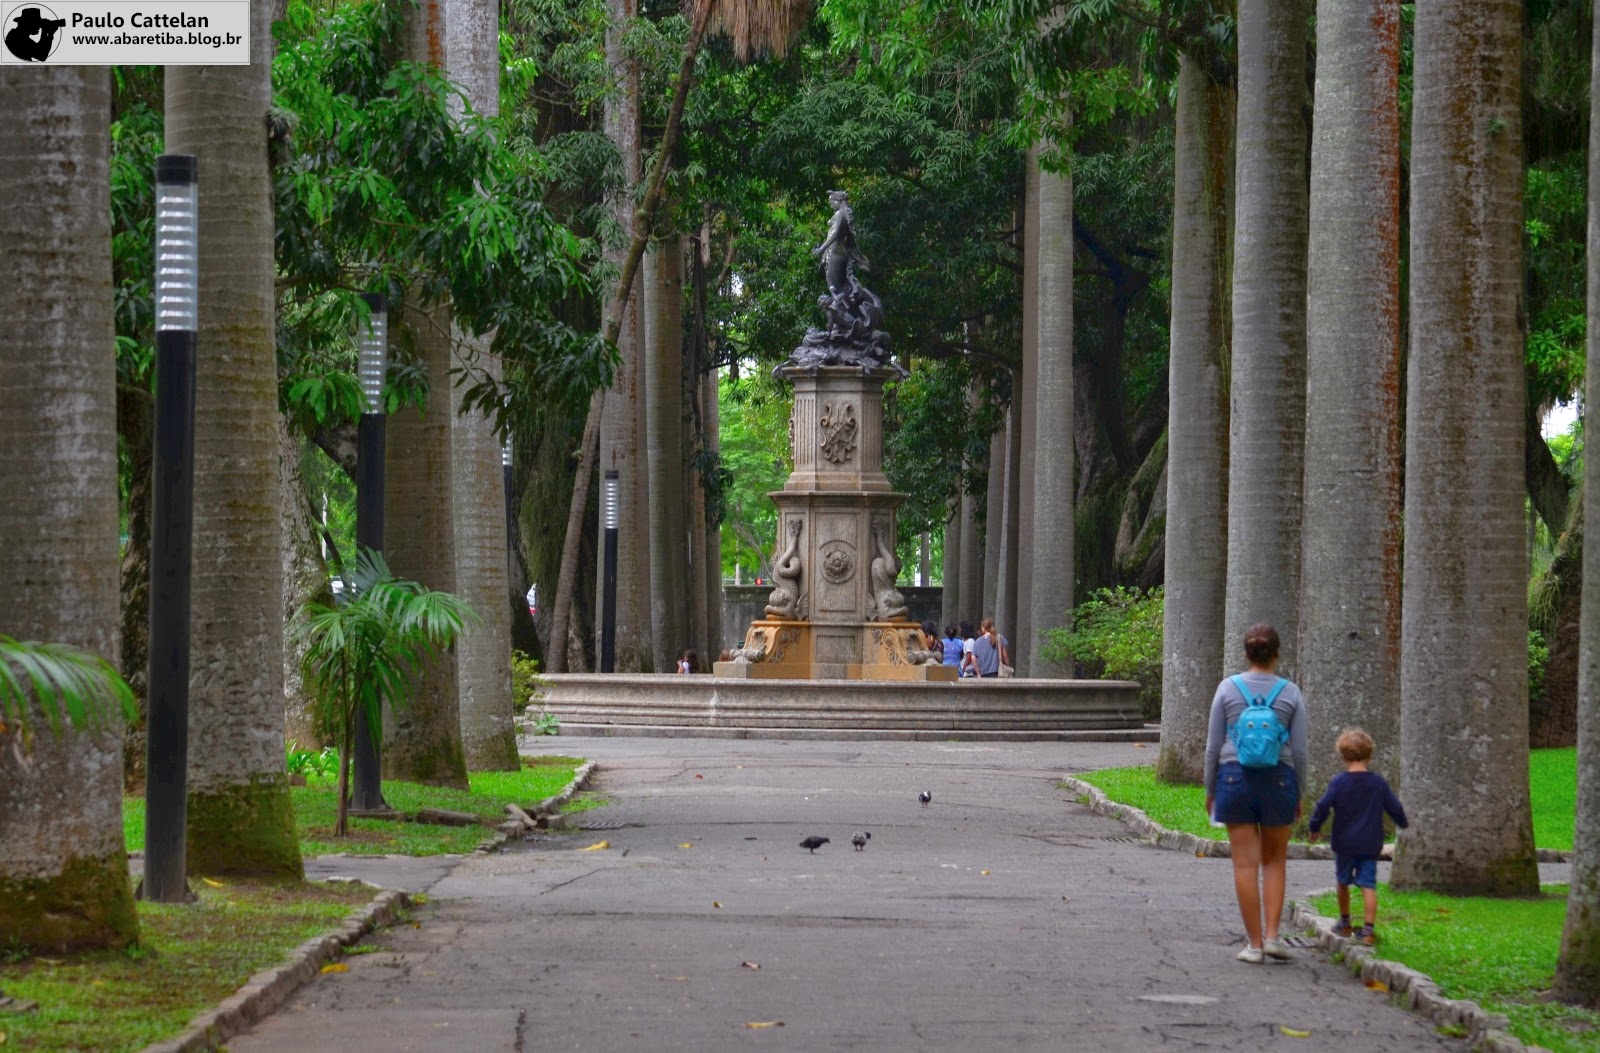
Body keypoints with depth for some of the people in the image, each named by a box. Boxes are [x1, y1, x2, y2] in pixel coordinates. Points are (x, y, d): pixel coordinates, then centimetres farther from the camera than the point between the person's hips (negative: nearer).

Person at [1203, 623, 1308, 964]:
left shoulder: (1228, 689, -2)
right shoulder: (1291, 694, -1)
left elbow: (1214, 745, -1)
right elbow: (1299, 751, 0)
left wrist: (1210, 790, 9)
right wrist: (1298, 795, 11)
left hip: (1235, 779, 0)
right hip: (1278, 781, 0)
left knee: (1246, 863, 2)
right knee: (1274, 861, 14)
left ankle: (1255, 944, 3)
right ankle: (1272, 935, 2)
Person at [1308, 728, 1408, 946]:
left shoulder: (1338, 782, -8)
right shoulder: (1379, 783, -1)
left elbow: (1323, 807, -11)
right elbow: (1395, 808, 6)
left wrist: (1315, 827, 6)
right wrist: (1403, 823, 27)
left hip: (1344, 844, -1)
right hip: (1370, 844, 1)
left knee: (1343, 882, 19)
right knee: (1368, 886, -2)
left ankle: (1345, 924, 30)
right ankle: (1368, 931, -11)